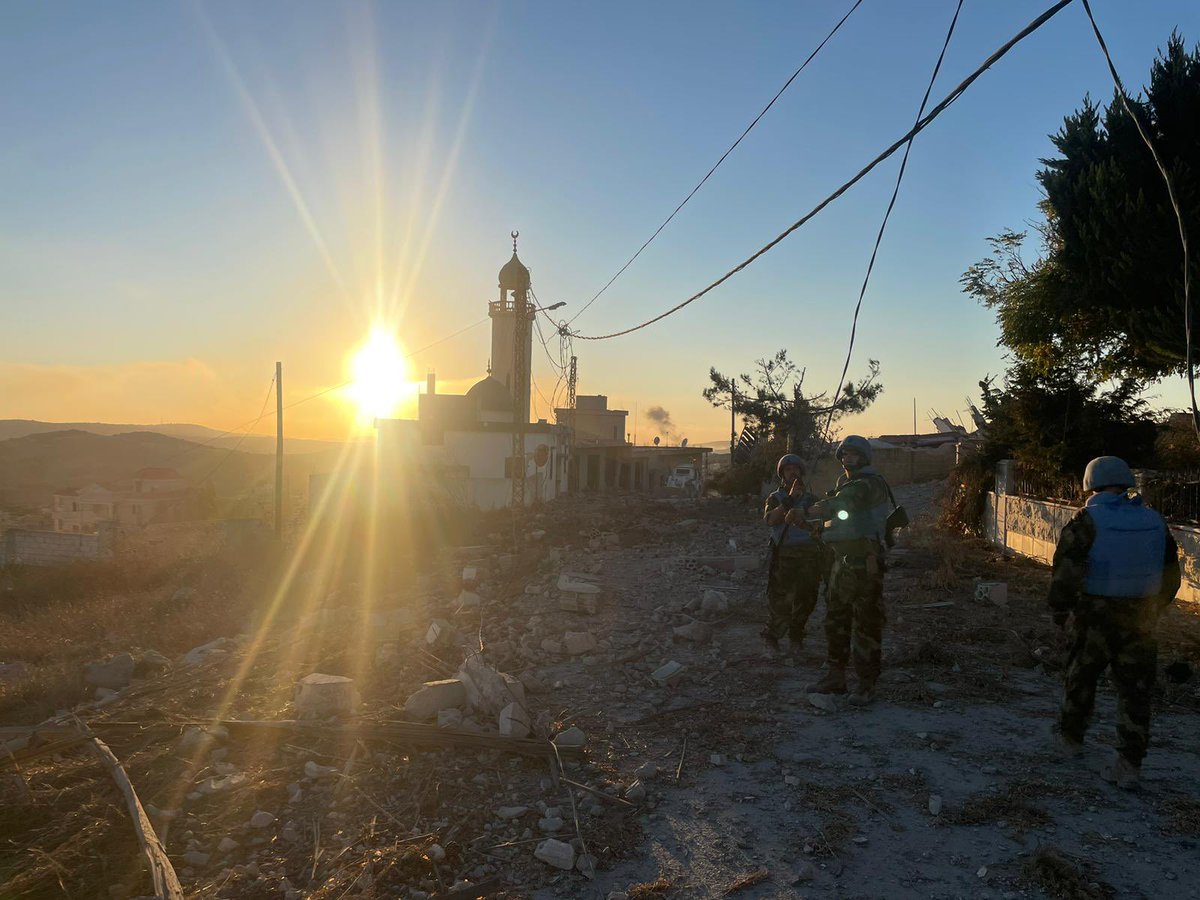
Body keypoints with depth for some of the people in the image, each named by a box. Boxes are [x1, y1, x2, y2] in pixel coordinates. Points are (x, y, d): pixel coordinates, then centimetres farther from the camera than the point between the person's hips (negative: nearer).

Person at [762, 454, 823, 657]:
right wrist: (789, 499, -22)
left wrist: (800, 521, -23)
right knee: (779, 600, -7)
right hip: (784, 555, -3)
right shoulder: (776, 498, 7)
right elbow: (769, 519, -14)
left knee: (805, 599, 9)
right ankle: (771, 637, 10)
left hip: (808, 555, 3)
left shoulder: (810, 499, 13)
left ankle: (795, 636, 26)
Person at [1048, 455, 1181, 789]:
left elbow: (1065, 571, -15)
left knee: (1081, 676, 17)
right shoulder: (1154, 521, 4)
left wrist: (1060, 611, -2)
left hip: (1096, 617, -3)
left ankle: (1071, 737, 34)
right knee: (1134, 691, 7)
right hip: (1139, 620, 3)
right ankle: (1129, 766, 7)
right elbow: (1170, 576, 12)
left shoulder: (1088, 520, -12)